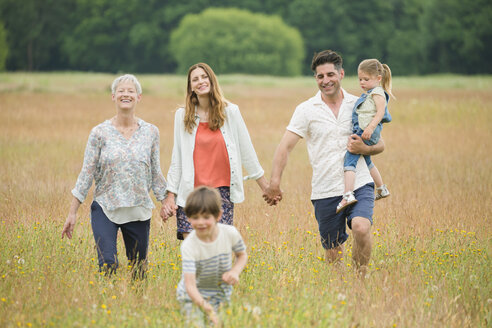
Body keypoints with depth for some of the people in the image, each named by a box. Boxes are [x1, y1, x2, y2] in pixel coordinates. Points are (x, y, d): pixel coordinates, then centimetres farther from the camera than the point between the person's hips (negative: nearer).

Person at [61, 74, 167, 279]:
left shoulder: (151, 132, 4)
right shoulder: (100, 132, -1)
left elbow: (156, 174, 11)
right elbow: (87, 173, 0)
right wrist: (72, 213, -2)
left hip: (139, 211, 2)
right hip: (105, 208, -2)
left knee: (139, 270, 6)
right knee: (108, 264, -19)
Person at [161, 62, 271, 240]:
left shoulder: (230, 112, 3)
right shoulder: (182, 115, 6)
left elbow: (247, 151, 9)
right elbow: (177, 159, 10)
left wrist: (266, 188, 11)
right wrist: (170, 196, 6)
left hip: (222, 190, -1)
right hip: (191, 193, 1)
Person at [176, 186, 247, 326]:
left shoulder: (230, 233, -16)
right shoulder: (189, 246, -26)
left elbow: (242, 255, 6)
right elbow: (190, 285, -31)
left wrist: (235, 271, -16)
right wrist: (205, 306, -48)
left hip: (222, 294, 3)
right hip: (194, 295, -3)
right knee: (196, 323, -17)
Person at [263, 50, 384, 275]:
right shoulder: (306, 110, 2)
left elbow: (380, 144, 15)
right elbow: (285, 147, -5)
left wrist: (364, 149, -9)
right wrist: (274, 183, -18)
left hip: (359, 185, 0)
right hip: (325, 192, 0)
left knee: (361, 228, -26)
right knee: (332, 253, 5)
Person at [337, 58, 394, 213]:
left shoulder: (377, 92, -7)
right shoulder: (368, 94, 22)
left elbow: (380, 112, -20)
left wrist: (370, 128, -30)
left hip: (367, 133, -11)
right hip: (361, 132, 11)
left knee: (350, 159, -20)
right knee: (367, 162, 27)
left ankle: (348, 194, -33)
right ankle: (381, 189, 42)